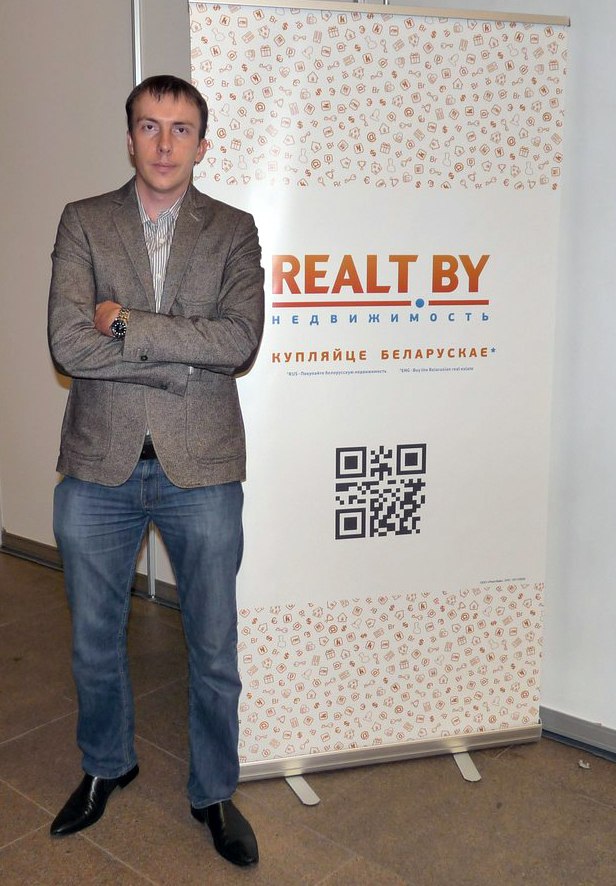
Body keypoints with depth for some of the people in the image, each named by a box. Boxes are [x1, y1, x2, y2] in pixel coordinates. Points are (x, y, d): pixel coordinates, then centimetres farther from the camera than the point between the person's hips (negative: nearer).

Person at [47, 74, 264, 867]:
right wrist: (185, 351, -14)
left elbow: (240, 341, -13)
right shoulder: (83, 222, 2)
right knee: (95, 642, 18)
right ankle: (106, 766, 45)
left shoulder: (233, 231, 3)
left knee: (214, 651, 11)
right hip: (99, 467, 1)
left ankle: (214, 792, 34)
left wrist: (128, 324, -15)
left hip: (200, 469, 0)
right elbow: (68, 343, -12)